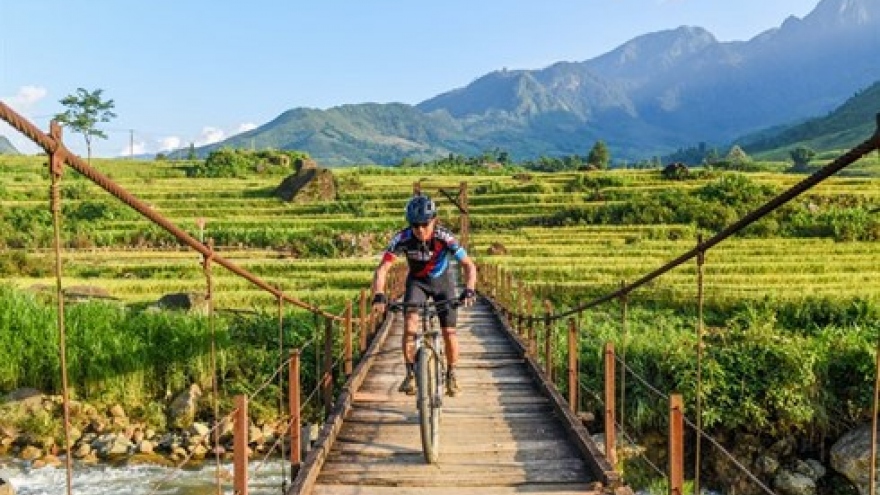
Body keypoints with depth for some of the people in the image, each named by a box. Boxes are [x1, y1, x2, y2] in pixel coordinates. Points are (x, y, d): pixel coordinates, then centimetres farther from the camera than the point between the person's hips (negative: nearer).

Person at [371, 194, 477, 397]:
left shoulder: (444, 237, -32)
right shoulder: (402, 238, -29)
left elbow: (469, 265, -32)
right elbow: (382, 269, -32)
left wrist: (469, 290, -50)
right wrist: (378, 296, -49)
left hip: (442, 281, -1)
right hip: (417, 281, 1)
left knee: (449, 332, -5)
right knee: (410, 321, -23)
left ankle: (451, 375, 20)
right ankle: (410, 373, -8)